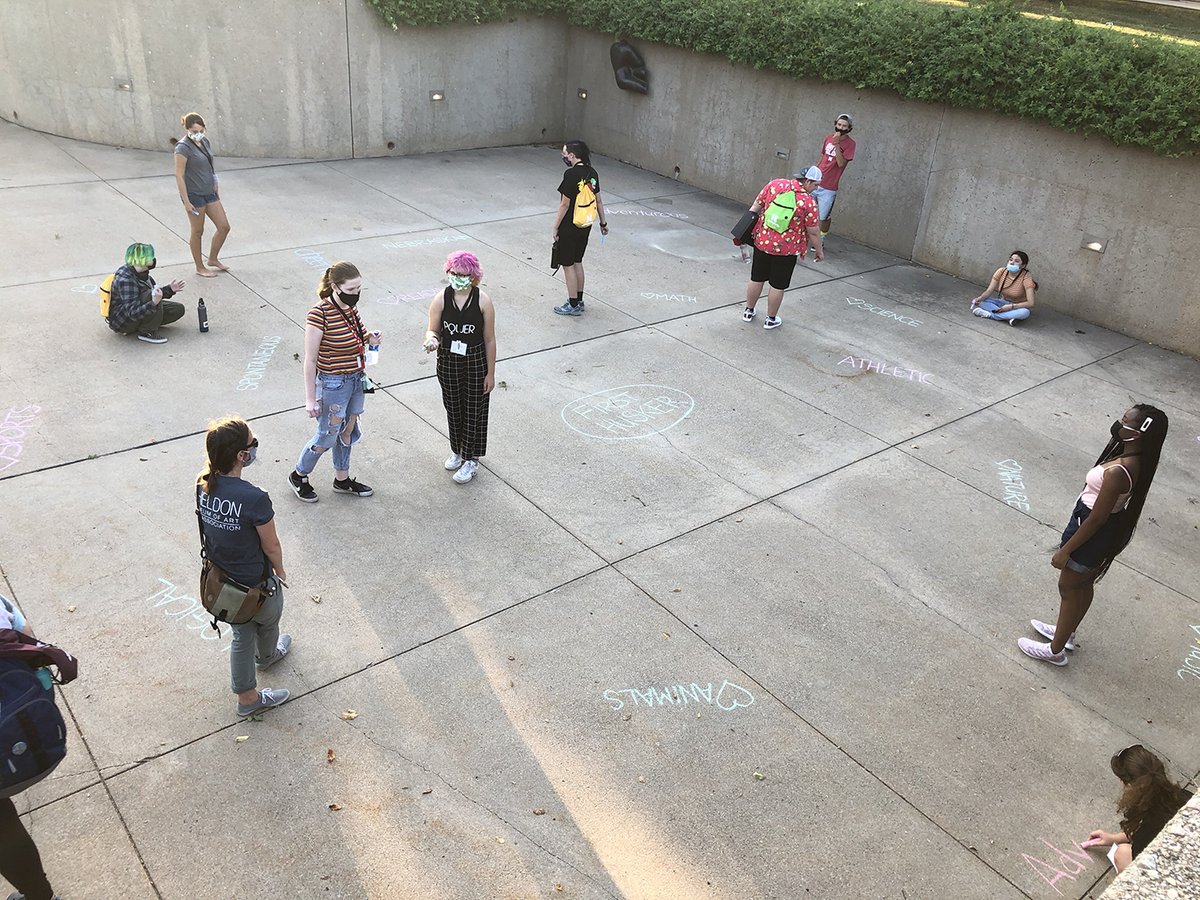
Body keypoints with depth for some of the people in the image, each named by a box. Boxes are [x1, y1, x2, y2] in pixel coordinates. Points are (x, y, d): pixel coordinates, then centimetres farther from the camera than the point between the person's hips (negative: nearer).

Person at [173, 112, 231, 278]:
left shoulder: (205, 141, 6)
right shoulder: (183, 148, -17)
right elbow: (179, 175, -17)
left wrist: (216, 188, 18)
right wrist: (186, 202, -18)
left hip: (209, 193, 8)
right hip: (194, 194, -7)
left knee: (224, 227, 8)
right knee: (197, 231, 6)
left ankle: (213, 259, 28)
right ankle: (200, 267, 21)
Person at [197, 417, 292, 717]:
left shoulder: (203, 485, -15)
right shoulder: (255, 499, -36)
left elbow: (211, 527, 2)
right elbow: (271, 547, -21)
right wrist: (279, 571, 0)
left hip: (221, 578, 5)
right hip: (256, 585, -5)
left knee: (242, 636, 26)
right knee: (267, 623, 30)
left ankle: (247, 698, 44)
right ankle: (266, 656, 62)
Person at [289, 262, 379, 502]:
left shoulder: (350, 307, -1)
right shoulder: (320, 314, -24)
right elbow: (310, 360, -19)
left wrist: (369, 339, -5)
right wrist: (310, 399, -16)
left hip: (356, 379, 7)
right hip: (333, 384, -7)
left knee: (347, 431, 21)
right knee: (327, 437, 8)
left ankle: (342, 480, 39)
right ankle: (298, 476, 32)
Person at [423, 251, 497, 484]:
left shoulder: (483, 301, -13)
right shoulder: (441, 299, -9)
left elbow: (489, 339, -7)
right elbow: (433, 330, -1)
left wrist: (490, 373, -6)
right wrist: (432, 339, -27)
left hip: (476, 362, -2)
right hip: (448, 362, 2)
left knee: (474, 411, 8)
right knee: (453, 408, 17)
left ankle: (470, 458, 24)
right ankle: (457, 450, 40)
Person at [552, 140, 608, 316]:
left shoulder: (571, 175, -21)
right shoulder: (592, 173, 2)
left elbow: (564, 205, -19)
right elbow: (598, 201, 10)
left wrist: (556, 228, -11)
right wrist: (603, 222, 21)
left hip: (569, 227, -8)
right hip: (585, 226, 8)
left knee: (568, 264, 4)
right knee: (577, 262, 20)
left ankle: (573, 305, 11)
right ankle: (579, 300, 29)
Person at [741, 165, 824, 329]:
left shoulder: (775, 184, -6)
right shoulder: (808, 201, -17)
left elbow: (755, 206, 1)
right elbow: (813, 232, -10)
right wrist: (819, 251, 4)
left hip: (762, 241, 4)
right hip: (786, 249, -4)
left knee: (757, 278, 19)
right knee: (778, 285, 12)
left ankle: (748, 311, 34)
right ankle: (771, 319, 25)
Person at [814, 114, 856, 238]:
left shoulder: (849, 143, -9)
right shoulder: (829, 138, 7)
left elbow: (841, 163, -19)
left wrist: (837, 144, -23)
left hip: (829, 188, -5)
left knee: (824, 217, 0)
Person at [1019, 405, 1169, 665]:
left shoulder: (1117, 472, -36)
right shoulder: (1137, 460, -8)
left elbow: (1096, 519, -27)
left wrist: (1065, 550, -16)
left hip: (1092, 534, -8)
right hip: (1110, 529, 8)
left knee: (1068, 589, 12)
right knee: (1084, 584, 27)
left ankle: (1055, 650, 30)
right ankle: (1066, 633, 49)